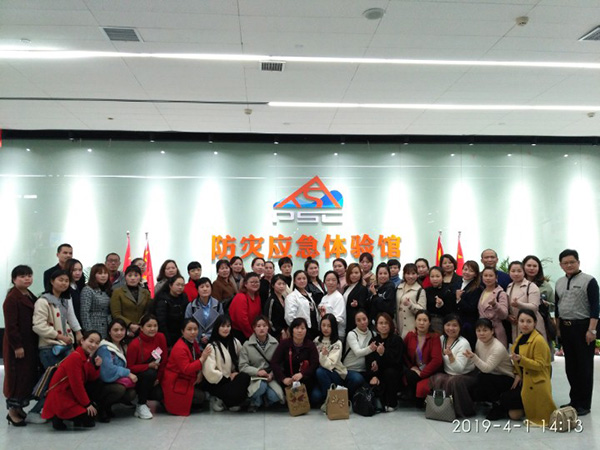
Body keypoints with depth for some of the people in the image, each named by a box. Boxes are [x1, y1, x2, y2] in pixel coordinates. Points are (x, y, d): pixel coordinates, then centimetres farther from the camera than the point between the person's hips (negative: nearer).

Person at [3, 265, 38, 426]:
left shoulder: (31, 297, 12)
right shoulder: (12, 299, -14)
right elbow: (10, 325, -18)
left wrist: (35, 343, 14)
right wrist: (17, 346, -19)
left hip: (31, 344, 8)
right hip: (17, 345, -8)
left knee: (30, 375, 11)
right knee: (17, 376, -1)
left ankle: (19, 407, 24)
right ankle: (12, 410, 11)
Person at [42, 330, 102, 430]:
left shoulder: (87, 357, 7)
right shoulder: (75, 357, -21)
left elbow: (91, 379, 7)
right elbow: (76, 384, -21)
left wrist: (96, 366, -11)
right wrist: (87, 404, -16)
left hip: (72, 394, 9)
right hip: (60, 397, -9)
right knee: (88, 421, -15)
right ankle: (59, 417, 1)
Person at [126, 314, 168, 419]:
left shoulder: (161, 337, -9)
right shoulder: (134, 344, -20)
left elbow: (164, 359, -2)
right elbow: (130, 367, -16)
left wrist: (159, 378, -5)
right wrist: (149, 366, -26)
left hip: (154, 379, 4)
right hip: (137, 379, -4)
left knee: (160, 394, -20)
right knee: (150, 373, -34)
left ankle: (143, 396, 15)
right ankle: (141, 405, -14)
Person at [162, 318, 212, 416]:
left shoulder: (193, 342, 2)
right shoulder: (179, 348, -26)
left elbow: (198, 358, 10)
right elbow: (186, 369, -31)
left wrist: (200, 373, -9)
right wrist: (202, 359, -35)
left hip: (187, 380, 9)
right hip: (175, 384, -9)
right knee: (200, 397, -13)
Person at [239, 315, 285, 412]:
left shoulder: (275, 343, 3)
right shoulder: (247, 345, -1)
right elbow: (243, 366, -6)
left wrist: (272, 374, -19)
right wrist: (257, 371, -20)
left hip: (271, 376, 2)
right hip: (254, 377, -2)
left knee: (274, 396, -26)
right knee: (261, 386, -35)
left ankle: (265, 401, 14)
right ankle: (255, 402, 2)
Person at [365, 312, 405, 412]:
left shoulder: (397, 340, -5)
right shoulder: (373, 341, 6)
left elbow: (396, 361, -17)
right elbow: (369, 362, -2)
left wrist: (383, 353, -34)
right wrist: (373, 376, -19)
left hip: (393, 375, -1)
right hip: (378, 375, 1)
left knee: (389, 371, -33)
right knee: (373, 385, -29)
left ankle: (392, 403, -12)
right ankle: (381, 402, 6)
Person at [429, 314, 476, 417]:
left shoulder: (463, 343, -16)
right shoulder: (442, 339, 1)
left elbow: (459, 369, -27)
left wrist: (450, 355, -40)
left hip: (467, 375, -4)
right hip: (448, 373, 4)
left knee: (454, 381, -36)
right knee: (437, 379, -28)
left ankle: (466, 410, -14)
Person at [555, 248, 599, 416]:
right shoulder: (559, 283, 11)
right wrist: (558, 328, 13)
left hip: (583, 327, -6)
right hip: (565, 327, 6)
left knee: (584, 366, 2)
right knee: (570, 366, 12)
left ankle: (584, 404, 12)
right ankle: (574, 400, 24)